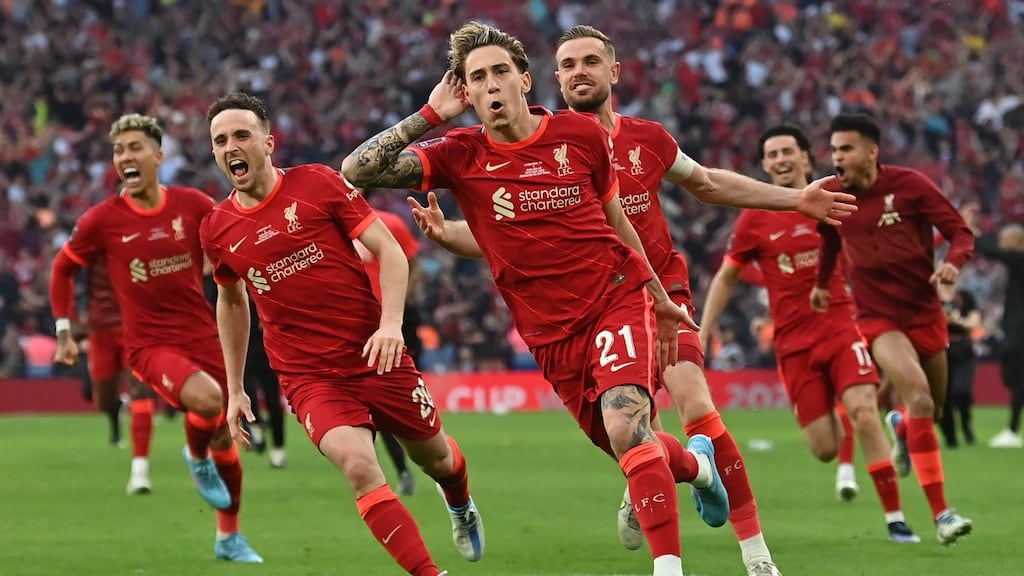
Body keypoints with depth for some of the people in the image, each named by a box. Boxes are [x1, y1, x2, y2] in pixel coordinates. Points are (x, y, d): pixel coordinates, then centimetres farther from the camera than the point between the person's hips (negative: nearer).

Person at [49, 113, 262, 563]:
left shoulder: (193, 205, -5)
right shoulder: (103, 220, -7)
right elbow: (63, 268, 8)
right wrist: (64, 331, 7)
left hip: (202, 335, 3)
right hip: (149, 344, -3)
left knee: (225, 438, 11)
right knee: (207, 399, -31)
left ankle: (229, 538, 31)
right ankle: (196, 457, 3)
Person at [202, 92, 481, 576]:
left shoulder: (318, 183, -6)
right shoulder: (217, 230, 2)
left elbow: (389, 250, -6)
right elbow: (231, 302, 20)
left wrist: (391, 323, -21)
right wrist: (235, 389, 19)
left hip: (375, 355, 0)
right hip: (309, 377, 0)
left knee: (435, 457, 17)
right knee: (359, 467, -26)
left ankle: (460, 505, 55)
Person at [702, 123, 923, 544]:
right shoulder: (755, 219, 0)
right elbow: (726, 277, 10)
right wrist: (702, 336, 5)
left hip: (841, 327, 0)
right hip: (794, 342, 0)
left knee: (864, 415, -22)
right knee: (825, 450, -4)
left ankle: (895, 518, -15)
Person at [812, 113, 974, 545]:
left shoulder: (908, 185, -10)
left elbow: (960, 232, -9)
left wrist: (952, 262, -28)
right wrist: (822, 282, 25)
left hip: (925, 311, 1)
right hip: (878, 318, -1)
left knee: (932, 411, 13)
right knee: (919, 398, -24)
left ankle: (900, 427, 54)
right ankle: (940, 513, -23)